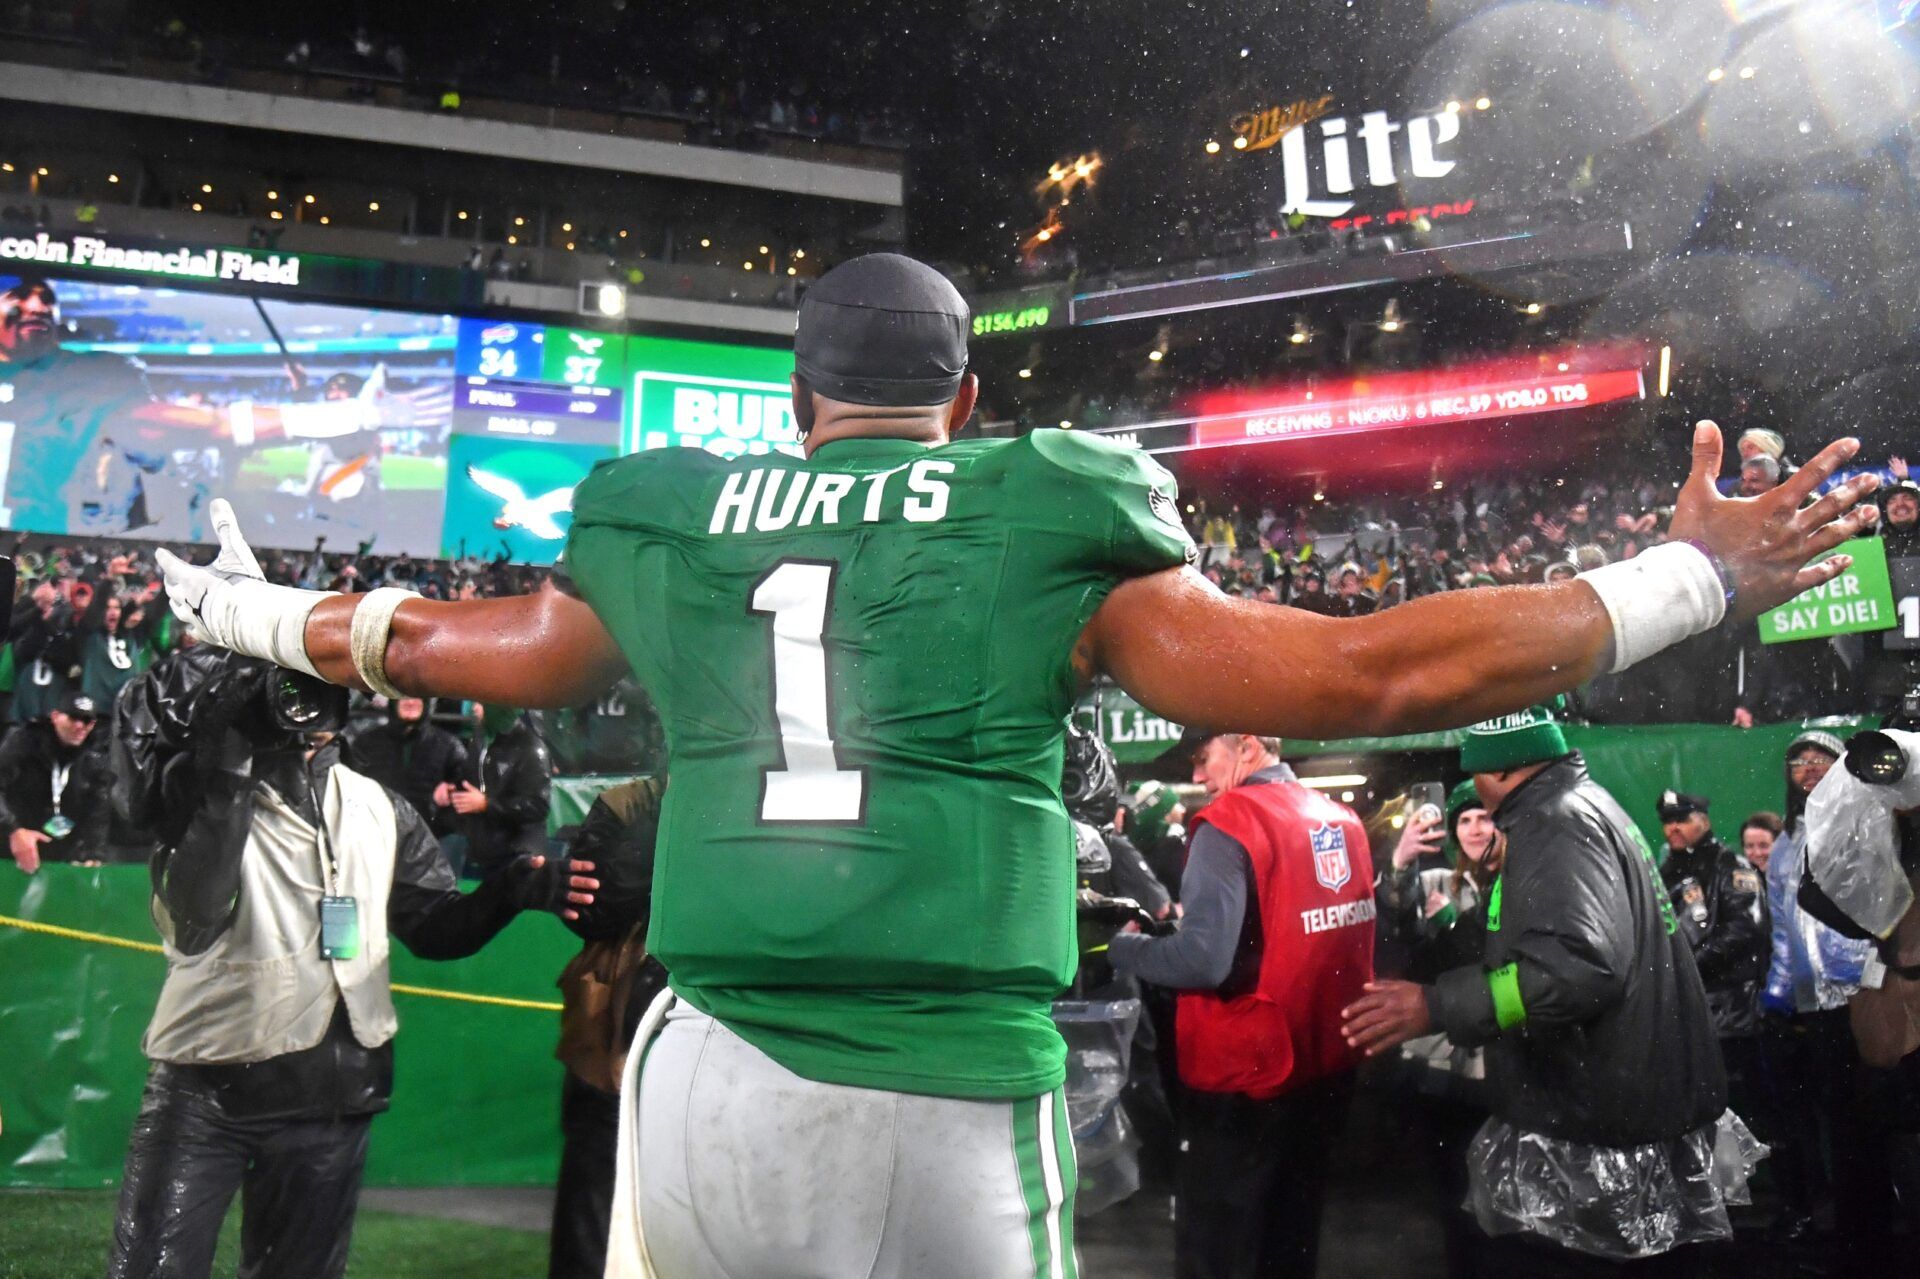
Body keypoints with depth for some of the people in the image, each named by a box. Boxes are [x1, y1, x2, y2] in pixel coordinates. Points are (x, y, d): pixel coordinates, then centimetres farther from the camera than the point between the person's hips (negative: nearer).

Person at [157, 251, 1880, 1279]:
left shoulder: (665, 517, 9)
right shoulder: (1048, 520, 0)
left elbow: (512, 646, 27)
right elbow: (1364, 679, -2)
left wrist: (274, 621, 48)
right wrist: (1694, 580, 9)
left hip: (710, 1070, 3)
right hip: (952, 1096, -2)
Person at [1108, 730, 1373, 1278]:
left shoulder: (1230, 824, -17)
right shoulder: (1343, 820, 6)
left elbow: (1203, 960, -24)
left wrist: (1123, 948, -9)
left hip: (1246, 1076, -7)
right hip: (1328, 1067, 7)